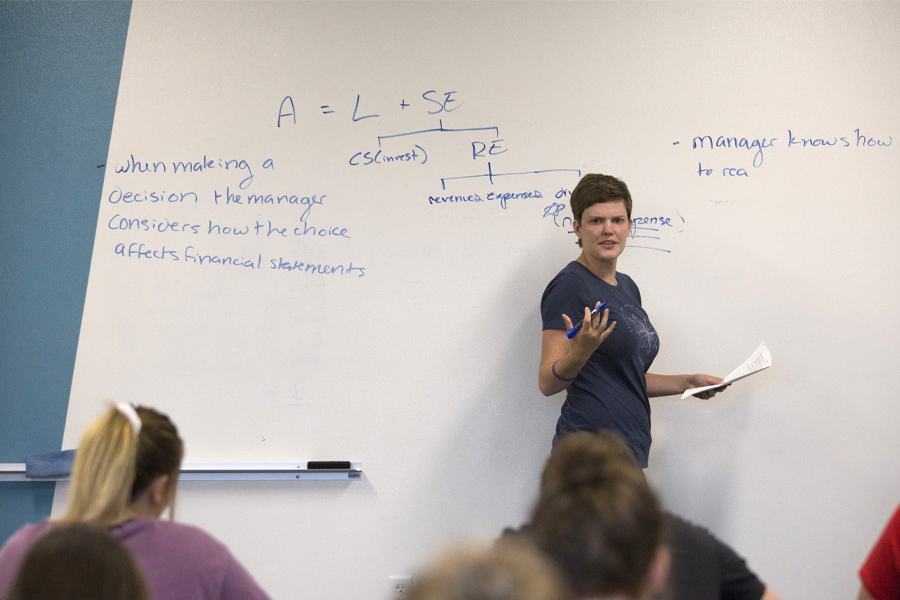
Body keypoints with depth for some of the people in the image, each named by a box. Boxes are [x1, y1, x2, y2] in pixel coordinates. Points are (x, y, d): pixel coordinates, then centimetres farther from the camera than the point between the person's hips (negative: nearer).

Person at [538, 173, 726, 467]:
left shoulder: (627, 287, 16)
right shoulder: (569, 285, -11)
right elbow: (547, 382, -17)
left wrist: (685, 383, 16)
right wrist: (579, 352, -34)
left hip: (628, 453, 8)